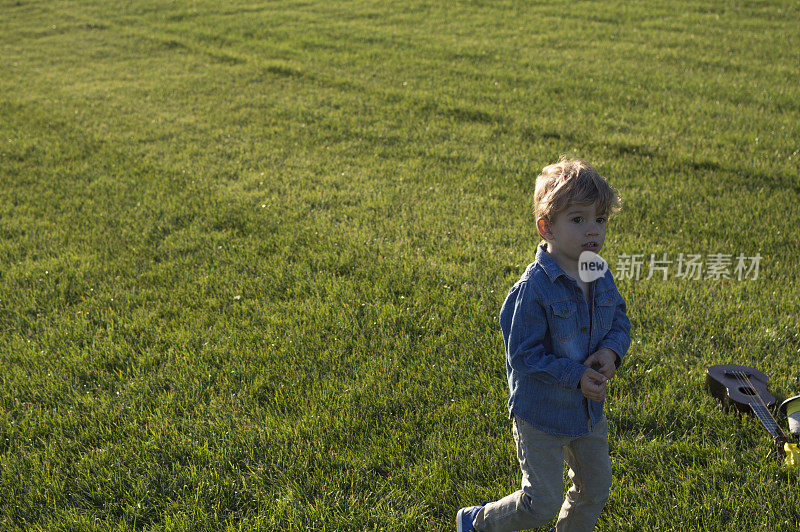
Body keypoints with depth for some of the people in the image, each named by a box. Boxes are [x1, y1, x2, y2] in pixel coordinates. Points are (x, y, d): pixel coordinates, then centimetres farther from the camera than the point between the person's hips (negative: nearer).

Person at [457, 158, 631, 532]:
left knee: (596, 490, 22)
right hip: (541, 414, -7)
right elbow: (523, 354, -24)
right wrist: (575, 376, -25)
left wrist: (612, 350, -13)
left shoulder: (600, 276, -5)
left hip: (589, 409, 7)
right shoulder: (533, 288, -27)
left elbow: (620, 319, 8)